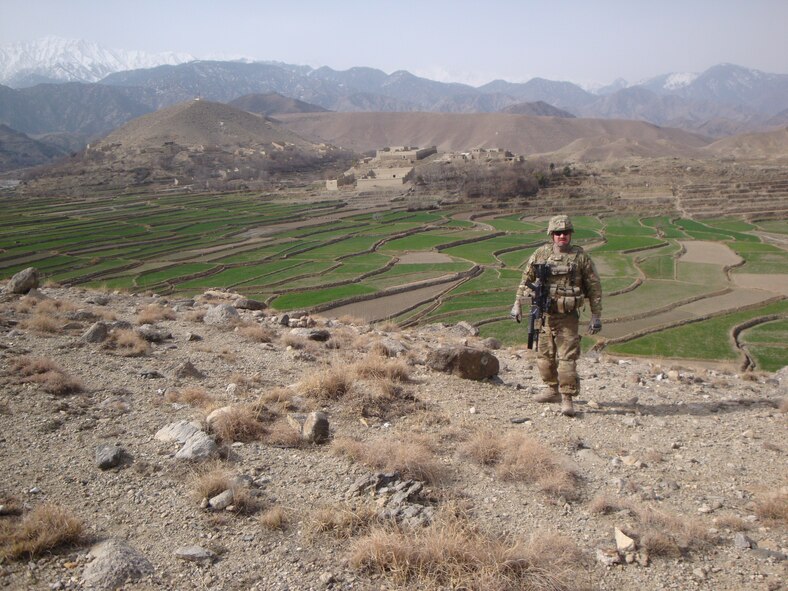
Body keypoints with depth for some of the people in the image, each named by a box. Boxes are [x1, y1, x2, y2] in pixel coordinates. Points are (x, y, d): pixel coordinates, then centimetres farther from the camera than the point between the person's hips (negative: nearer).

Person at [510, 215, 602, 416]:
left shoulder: (581, 257, -3)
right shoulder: (540, 254, 3)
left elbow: (594, 287, 1)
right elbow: (526, 279, 13)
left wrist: (596, 316, -1)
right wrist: (517, 304, 7)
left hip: (568, 316, -3)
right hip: (544, 314, 4)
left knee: (567, 358, -8)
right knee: (544, 356, 13)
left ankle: (567, 399, -2)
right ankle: (553, 390, 30)